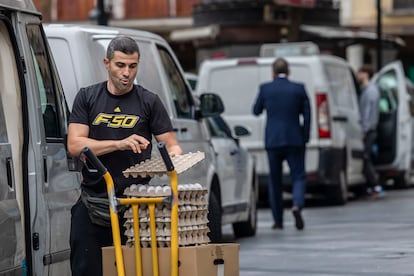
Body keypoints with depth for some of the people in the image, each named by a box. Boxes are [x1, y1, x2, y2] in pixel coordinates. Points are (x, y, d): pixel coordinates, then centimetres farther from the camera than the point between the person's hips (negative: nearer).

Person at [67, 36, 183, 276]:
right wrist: (119, 144, -15)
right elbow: (75, 145, -2)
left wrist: (173, 156, -21)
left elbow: (172, 145, 4)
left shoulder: (149, 101, 6)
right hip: (92, 200, 1)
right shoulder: (87, 98, 8)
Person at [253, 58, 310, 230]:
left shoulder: (265, 89, -2)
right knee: (298, 176, 5)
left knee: (275, 180, 10)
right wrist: (305, 138, 7)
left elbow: (256, 111, 10)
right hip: (294, 139, 0)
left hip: (273, 140, 0)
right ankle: (297, 205, -24)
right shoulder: (299, 89, 0)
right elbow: (307, 114, 0)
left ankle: (278, 220, 12)